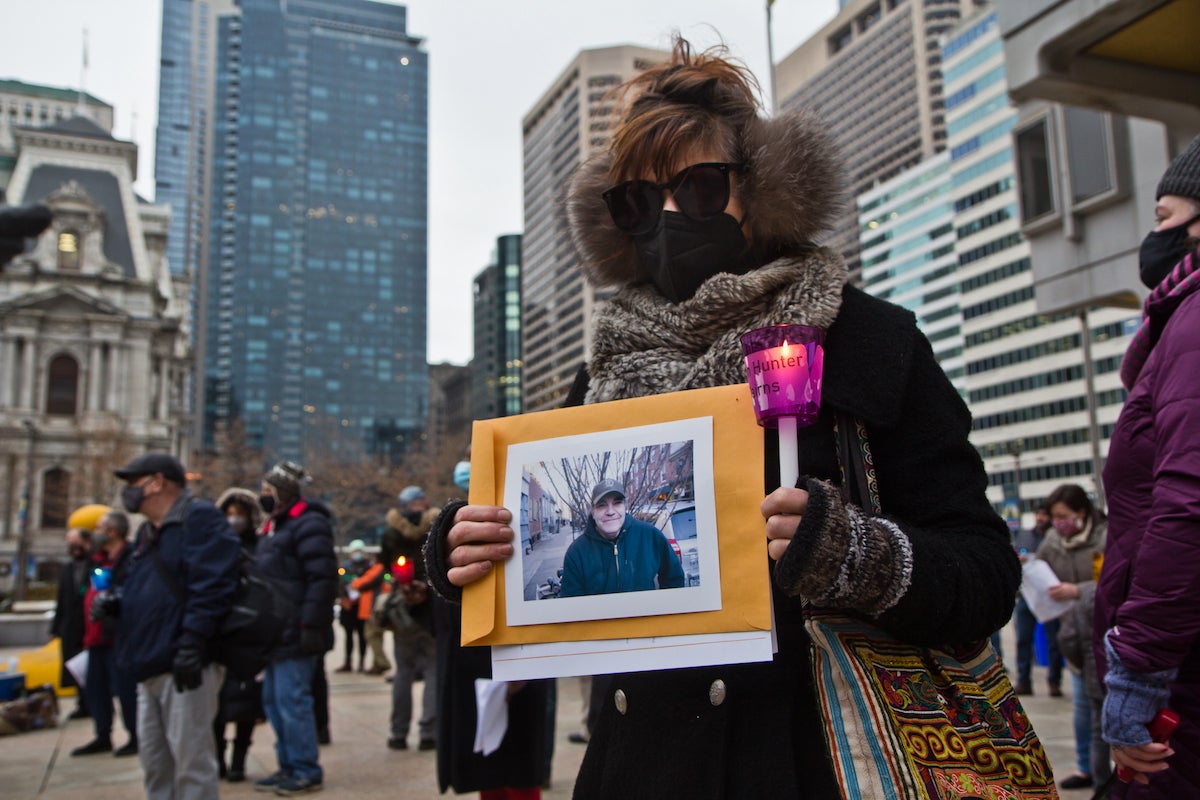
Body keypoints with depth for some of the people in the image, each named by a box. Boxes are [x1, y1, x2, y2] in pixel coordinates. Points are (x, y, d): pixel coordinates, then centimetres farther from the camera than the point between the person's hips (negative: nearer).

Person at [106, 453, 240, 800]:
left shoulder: (199, 518, -9)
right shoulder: (148, 531, 21)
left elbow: (211, 587, -19)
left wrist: (192, 642, -25)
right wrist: (116, 604, 8)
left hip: (185, 665, -10)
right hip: (152, 666, 10)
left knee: (191, 759, -6)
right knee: (154, 760, 16)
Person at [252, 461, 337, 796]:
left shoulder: (308, 524, -12)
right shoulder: (274, 526, 20)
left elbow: (322, 578, -20)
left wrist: (312, 626, -24)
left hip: (296, 633, -10)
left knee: (291, 700, -8)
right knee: (274, 700, 14)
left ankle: (307, 772, 2)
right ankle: (288, 767, 23)